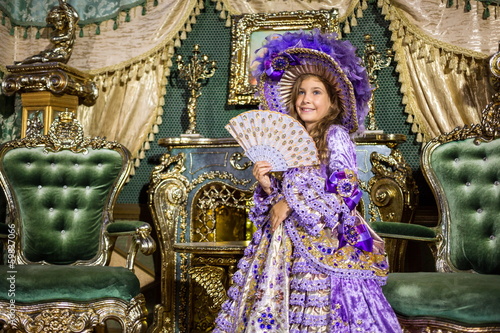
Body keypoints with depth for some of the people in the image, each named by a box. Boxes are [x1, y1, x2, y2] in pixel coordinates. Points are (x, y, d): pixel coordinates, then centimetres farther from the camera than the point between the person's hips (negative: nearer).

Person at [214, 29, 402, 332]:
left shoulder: (336, 136, -5)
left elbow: (344, 191, -15)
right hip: (286, 240, 6)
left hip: (323, 242, -6)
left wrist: (291, 204, -12)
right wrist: (267, 184, -5)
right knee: (273, 304, 6)